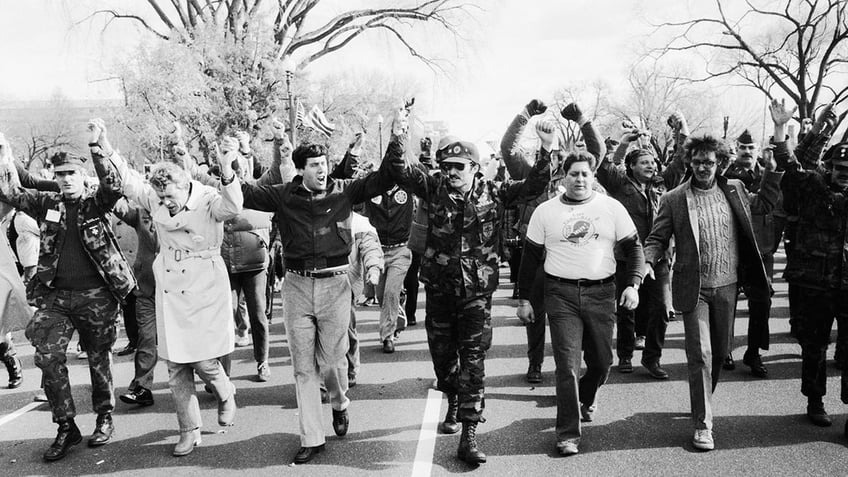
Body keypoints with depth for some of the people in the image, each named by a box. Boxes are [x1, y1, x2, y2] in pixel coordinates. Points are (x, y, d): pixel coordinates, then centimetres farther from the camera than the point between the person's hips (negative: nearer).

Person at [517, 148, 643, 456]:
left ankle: (586, 397, 44)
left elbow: (633, 247, 6)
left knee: (601, 361, 10)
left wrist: (633, 284, -7)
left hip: (602, 293, 2)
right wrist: (523, 298, 6)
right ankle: (568, 433, 2)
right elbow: (530, 257, 8)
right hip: (561, 294, -1)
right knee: (567, 364, -6)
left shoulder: (612, 208, 4)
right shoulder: (546, 211, 4)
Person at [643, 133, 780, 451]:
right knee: (700, 355, -7)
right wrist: (648, 262, -20)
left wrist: (772, 170, 10)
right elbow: (657, 238, -2)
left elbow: (764, 204, 21)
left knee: (719, 352, 15)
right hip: (694, 289, -4)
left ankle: (702, 402, 38)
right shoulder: (674, 199, -4)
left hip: (726, 286, 4)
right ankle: (702, 424, 1)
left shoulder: (734, 189, 6)